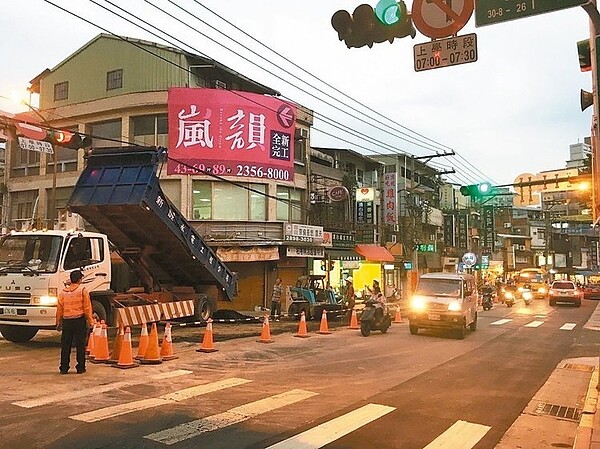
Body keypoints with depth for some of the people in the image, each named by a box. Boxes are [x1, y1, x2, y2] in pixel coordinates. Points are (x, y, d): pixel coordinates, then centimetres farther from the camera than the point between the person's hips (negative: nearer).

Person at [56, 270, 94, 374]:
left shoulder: (63, 292, 6)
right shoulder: (82, 290, -6)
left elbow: (59, 309, 10)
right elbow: (87, 308, -7)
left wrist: (58, 322, 18)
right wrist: (90, 321, 1)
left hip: (67, 321, 4)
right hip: (79, 320, -3)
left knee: (65, 345, 10)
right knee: (80, 345, 4)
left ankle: (64, 368, 13)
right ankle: (80, 368, 7)